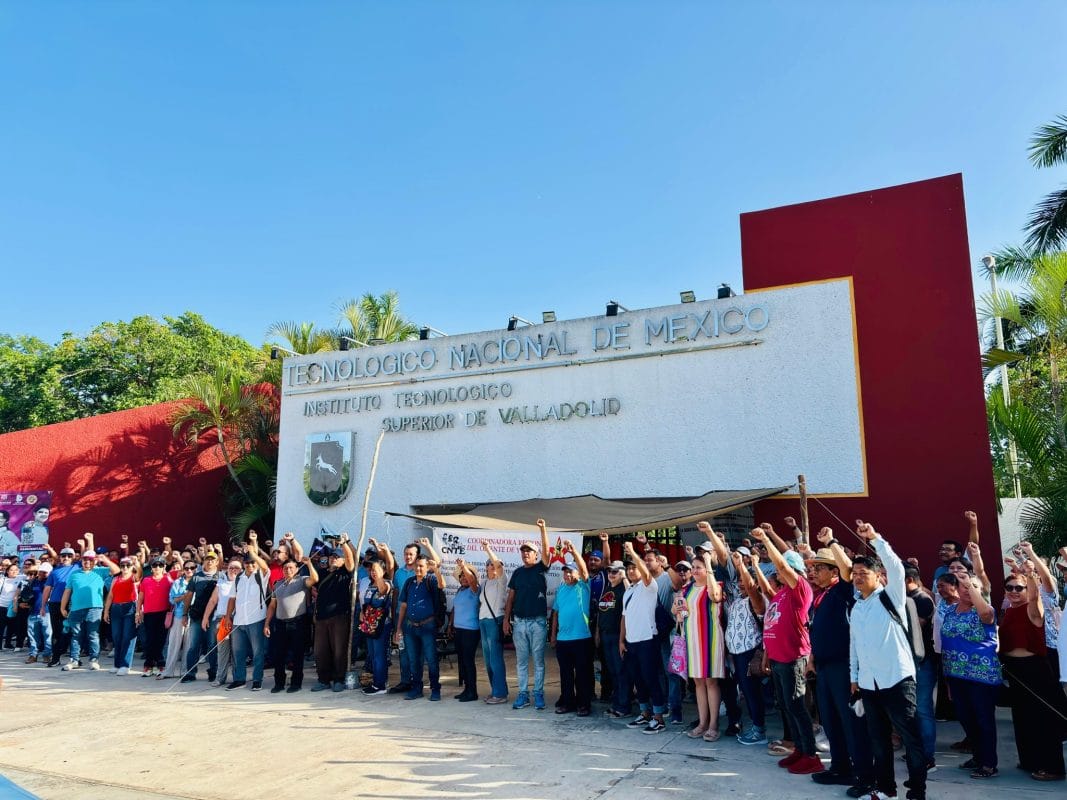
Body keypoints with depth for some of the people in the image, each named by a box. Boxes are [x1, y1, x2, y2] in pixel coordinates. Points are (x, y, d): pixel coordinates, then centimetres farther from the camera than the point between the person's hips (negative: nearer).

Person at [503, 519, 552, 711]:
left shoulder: (540, 568, 1)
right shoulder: (518, 572, 10)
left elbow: (546, 552, -17)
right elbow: (510, 597, 12)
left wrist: (543, 529, -26)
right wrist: (506, 619, 5)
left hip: (538, 621, -3)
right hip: (519, 621, 4)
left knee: (538, 660, 2)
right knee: (521, 660, 8)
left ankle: (538, 694, 10)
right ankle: (523, 694, 15)